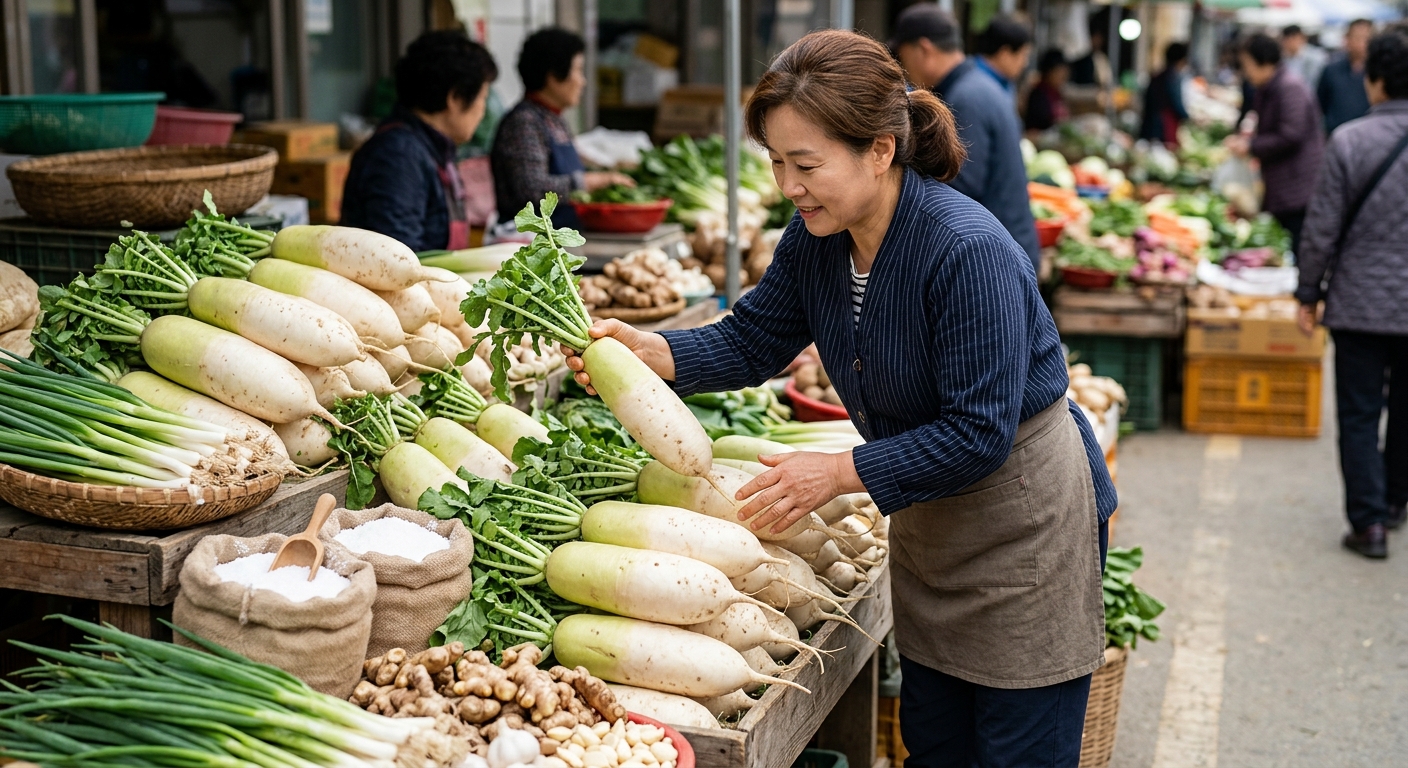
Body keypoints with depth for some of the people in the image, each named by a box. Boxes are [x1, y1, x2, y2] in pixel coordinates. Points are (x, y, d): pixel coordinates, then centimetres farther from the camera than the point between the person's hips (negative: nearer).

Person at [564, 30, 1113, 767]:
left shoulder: (969, 251, -31)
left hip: (1025, 521, -7)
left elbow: (978, 435, -29)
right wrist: (644, 348, -14)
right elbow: (752, 340, 2)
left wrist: (839, 472, -28)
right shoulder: (816, 236, -7)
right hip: (930, 523, 8)